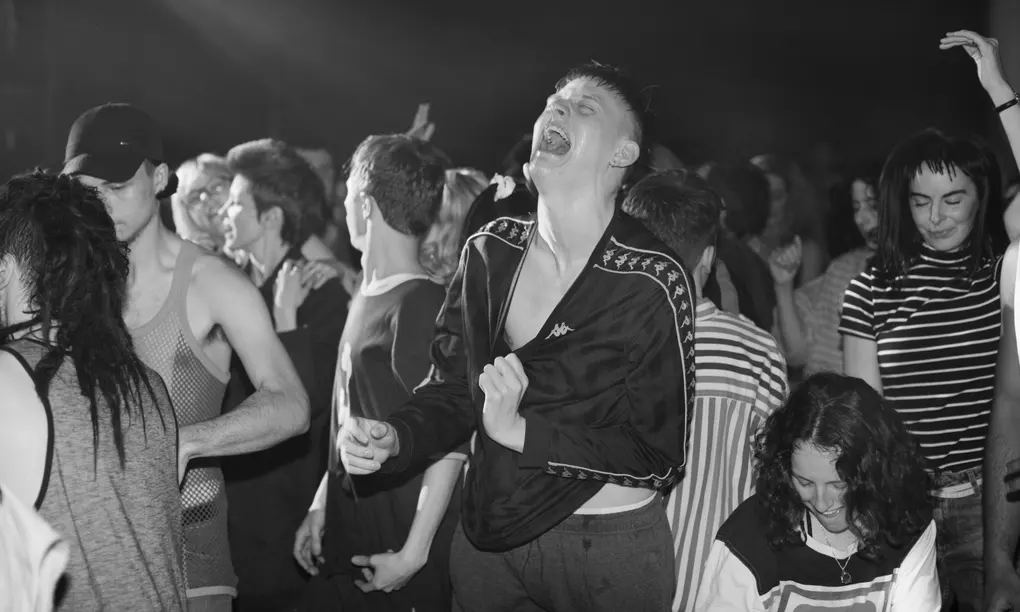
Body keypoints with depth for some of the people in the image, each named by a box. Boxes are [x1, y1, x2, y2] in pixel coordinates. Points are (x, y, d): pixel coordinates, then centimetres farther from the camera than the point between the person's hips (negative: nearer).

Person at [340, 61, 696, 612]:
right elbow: (452, 391, 6)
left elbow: (662, 456, -16)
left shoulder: (652, 283, -17)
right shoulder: (490, 252, 0)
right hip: (486, 538, 5)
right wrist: (393, 437, -16)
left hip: (611, 550, -4)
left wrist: (520, 431, -24)